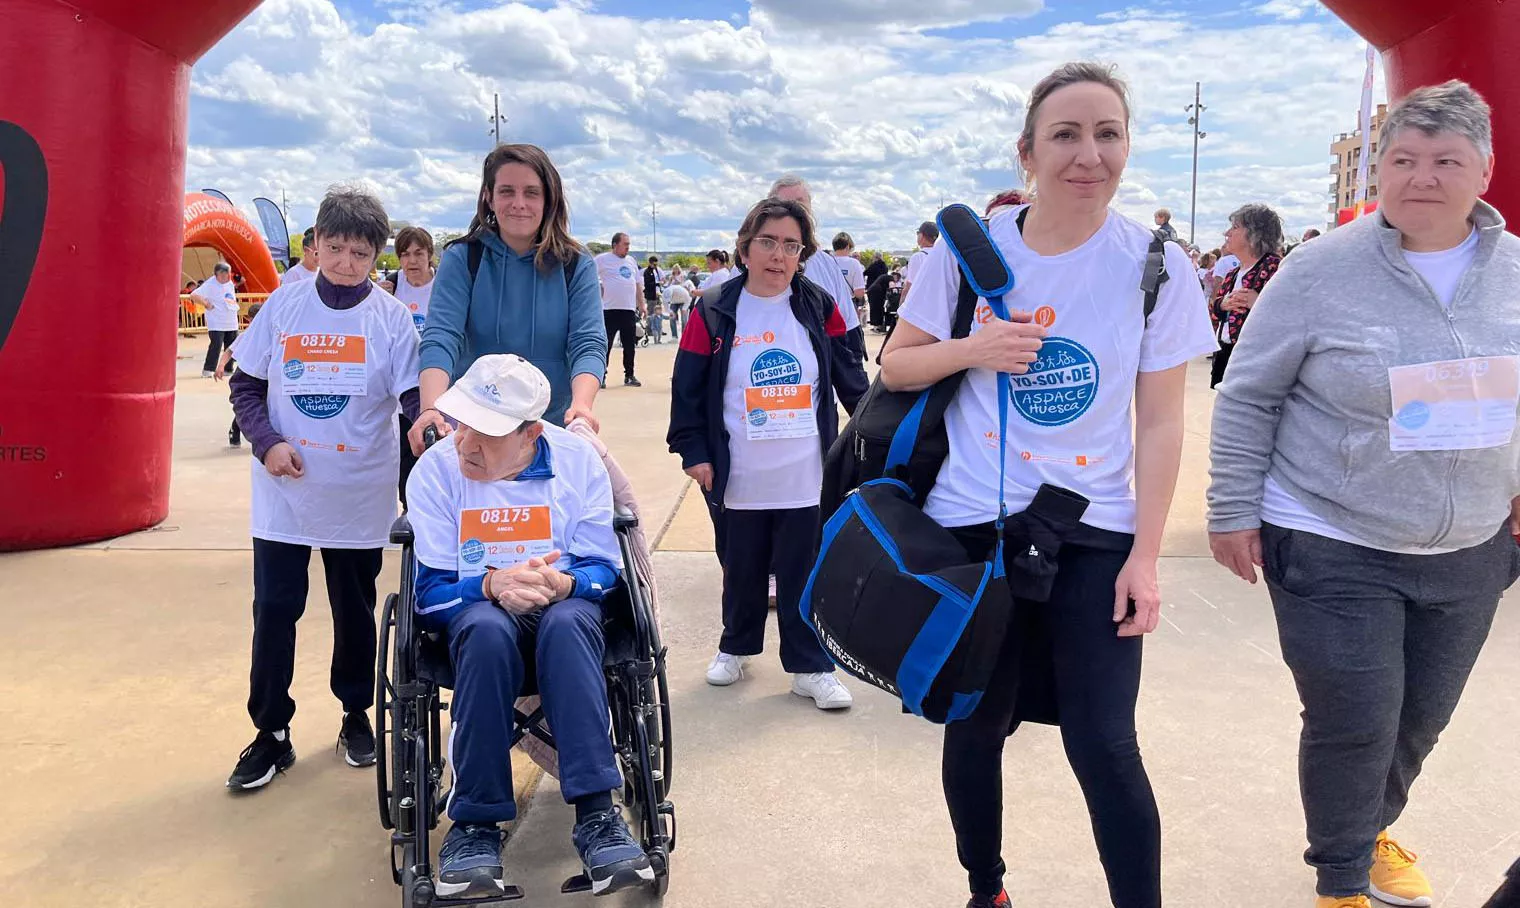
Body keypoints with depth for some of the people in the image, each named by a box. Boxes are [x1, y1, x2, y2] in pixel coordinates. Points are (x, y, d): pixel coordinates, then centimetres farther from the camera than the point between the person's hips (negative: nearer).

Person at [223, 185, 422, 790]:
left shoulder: (392, 317, -5)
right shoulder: (285, 304, -1)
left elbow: (414, 395, -8)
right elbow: (246, 384, 4)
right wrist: (267, 441, -11)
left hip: (360, 493, 0)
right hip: (285, 492, 1)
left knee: (355, 610, 13)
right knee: (275, 609, 3)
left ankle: (356, 716, 32)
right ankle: (271, 733, 18)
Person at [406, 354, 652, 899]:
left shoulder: (578, 459, -3)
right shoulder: (435, 470, -4)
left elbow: (602, 568, -3)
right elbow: (431, 590, -6)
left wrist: (561, 583, -27)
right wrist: (493, 584, -27)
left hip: (563, 604, 0)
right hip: (474, 609, 0)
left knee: (567, 623, -37)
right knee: (487, 629, -37)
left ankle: (595, 813, -37)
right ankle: (475, 823, -29)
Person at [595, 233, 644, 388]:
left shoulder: (631, 261, 15)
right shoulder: (602, 259, -4)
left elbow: (637, 284, 20)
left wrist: (642, 304, 17)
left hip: (630, 310, 5)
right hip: (610, 310, -5)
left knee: (630, 346, 10)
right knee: (606, 345, -3)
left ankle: (629, 375, 20)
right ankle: (601, 377, 4)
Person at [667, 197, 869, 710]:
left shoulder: (820, 309, 3)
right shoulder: (713, 314, -1)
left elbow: (851, 379, 8)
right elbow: (688, 390, -1)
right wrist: (693, 451, -5)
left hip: (807, 480, 0)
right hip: (737, 481, 0)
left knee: (805, 575, 6)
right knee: (741, 570, 15)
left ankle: (810, 666, 20)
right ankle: (736, 647, 37)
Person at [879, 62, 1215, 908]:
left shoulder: (1156, 265, -6)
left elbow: (1161, 422, -3)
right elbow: (895, 367, 3)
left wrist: (1145, 556, -6)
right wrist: (970, 349, -17)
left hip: (1095, 534, -1)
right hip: (973, 524, 1)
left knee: (1104, 745, -3)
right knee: (975, 729, 13)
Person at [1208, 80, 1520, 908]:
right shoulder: (1321, 271, -13)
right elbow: (1247, 398, -7)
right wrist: (1233, 510, -8)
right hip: (1335, 550, -5)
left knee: (1423, 717, 18)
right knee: (1354, 723, 0)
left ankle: (1374, 827, 47)